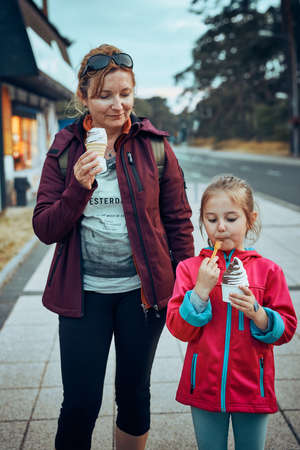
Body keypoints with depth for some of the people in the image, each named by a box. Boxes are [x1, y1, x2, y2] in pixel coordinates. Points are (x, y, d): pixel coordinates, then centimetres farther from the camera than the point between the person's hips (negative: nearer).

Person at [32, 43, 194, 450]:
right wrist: (78, 186, -19)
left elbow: (179, 219, 2)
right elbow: (45, 230, -3)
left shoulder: (154, 146, -2)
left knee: (134, 394, 16)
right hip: (83, 293, 0)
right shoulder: (65, 150, 0)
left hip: (142, 289, 0)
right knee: (80, 404, 4)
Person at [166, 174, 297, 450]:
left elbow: (286, 330, -2)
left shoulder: (267, 270, -3)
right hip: (205, 386, 0)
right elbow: (179, 329, -7)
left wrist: (256, 312, -20)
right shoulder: (190, 268, -2)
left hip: (252, 387, 0)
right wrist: (201, 290, -19)